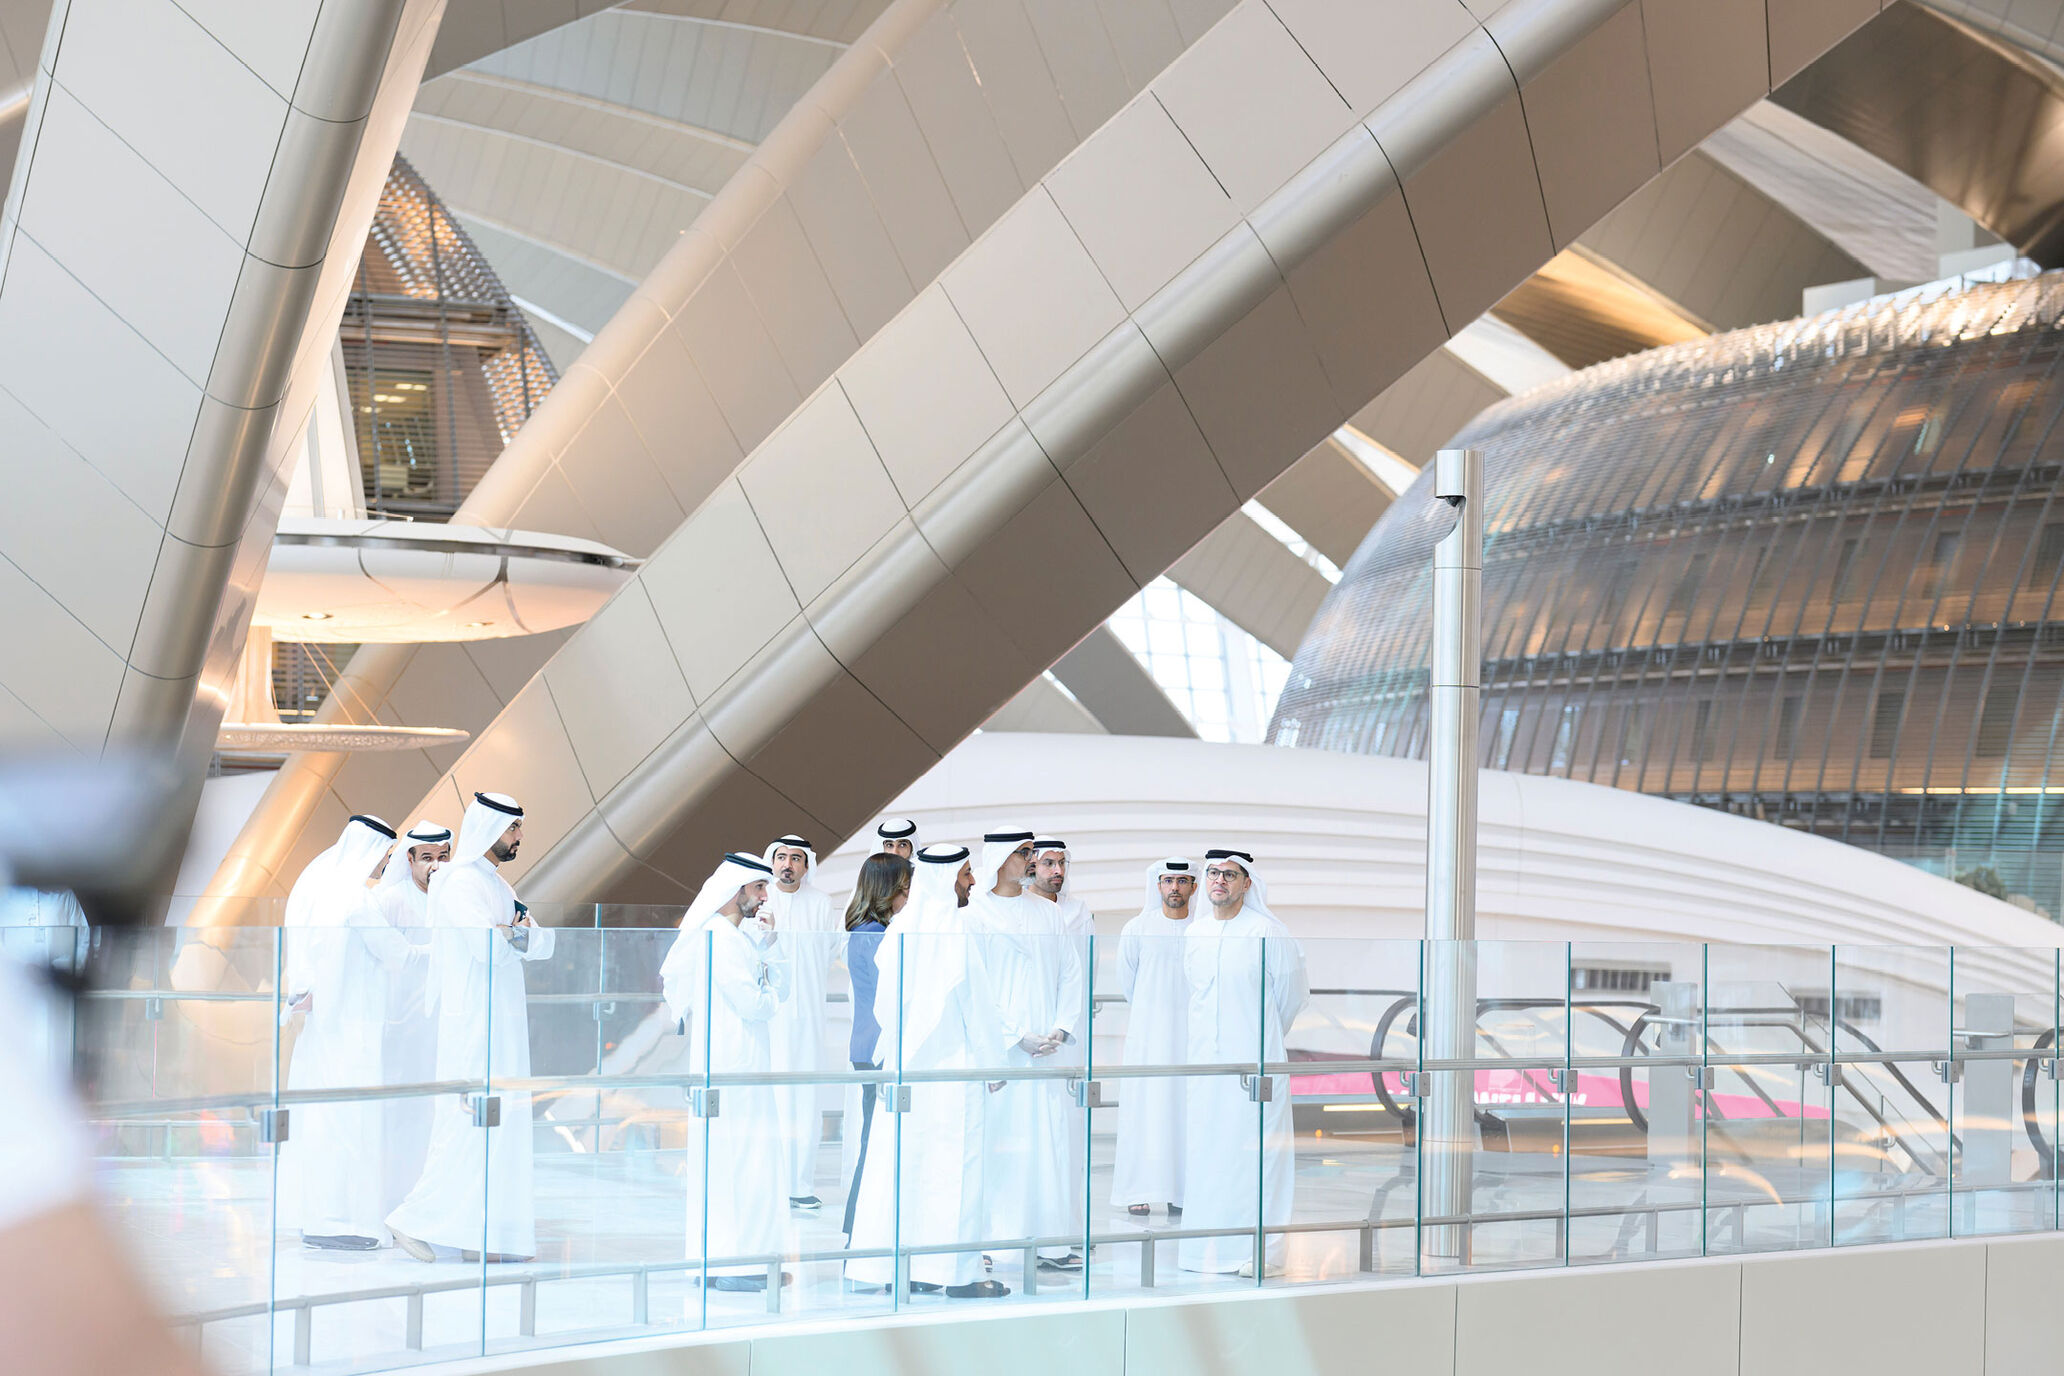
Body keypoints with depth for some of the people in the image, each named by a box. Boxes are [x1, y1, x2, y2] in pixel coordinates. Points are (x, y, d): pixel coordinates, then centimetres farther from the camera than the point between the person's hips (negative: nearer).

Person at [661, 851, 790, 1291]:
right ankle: (732, 1265, -6)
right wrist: (769, 999, 2)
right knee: (736, 1160, -8)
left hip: (747, 1064, 10)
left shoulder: (742, 936, 17)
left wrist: (771, 942, 2)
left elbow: (780, 987, 13)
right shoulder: (715, 937, -15)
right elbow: (752, 1003, -20)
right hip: (729, 1065, -10)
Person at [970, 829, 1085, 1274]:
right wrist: (1018, 1036, -12)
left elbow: (1071, 974, 11)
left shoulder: (1050, 914, 13)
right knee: (997, 1140, -5)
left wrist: (1062, 1030, -3)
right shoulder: (976, 915, -2)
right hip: (997, 1047, -4)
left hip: (1046, 1045, 4)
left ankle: (1052, 1242, 4)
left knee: (1051, 1137, 1)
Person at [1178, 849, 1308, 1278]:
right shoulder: (1193, 934, 11)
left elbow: (1293, 993, 3)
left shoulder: (1267, 932, -5)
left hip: (1254, 1059, -5)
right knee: (1204, 1150, 5)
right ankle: (1208, 1247, 10)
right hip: (1205, 1058, 5)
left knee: (1254, 1149, -6)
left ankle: (1259, 1250, -4)